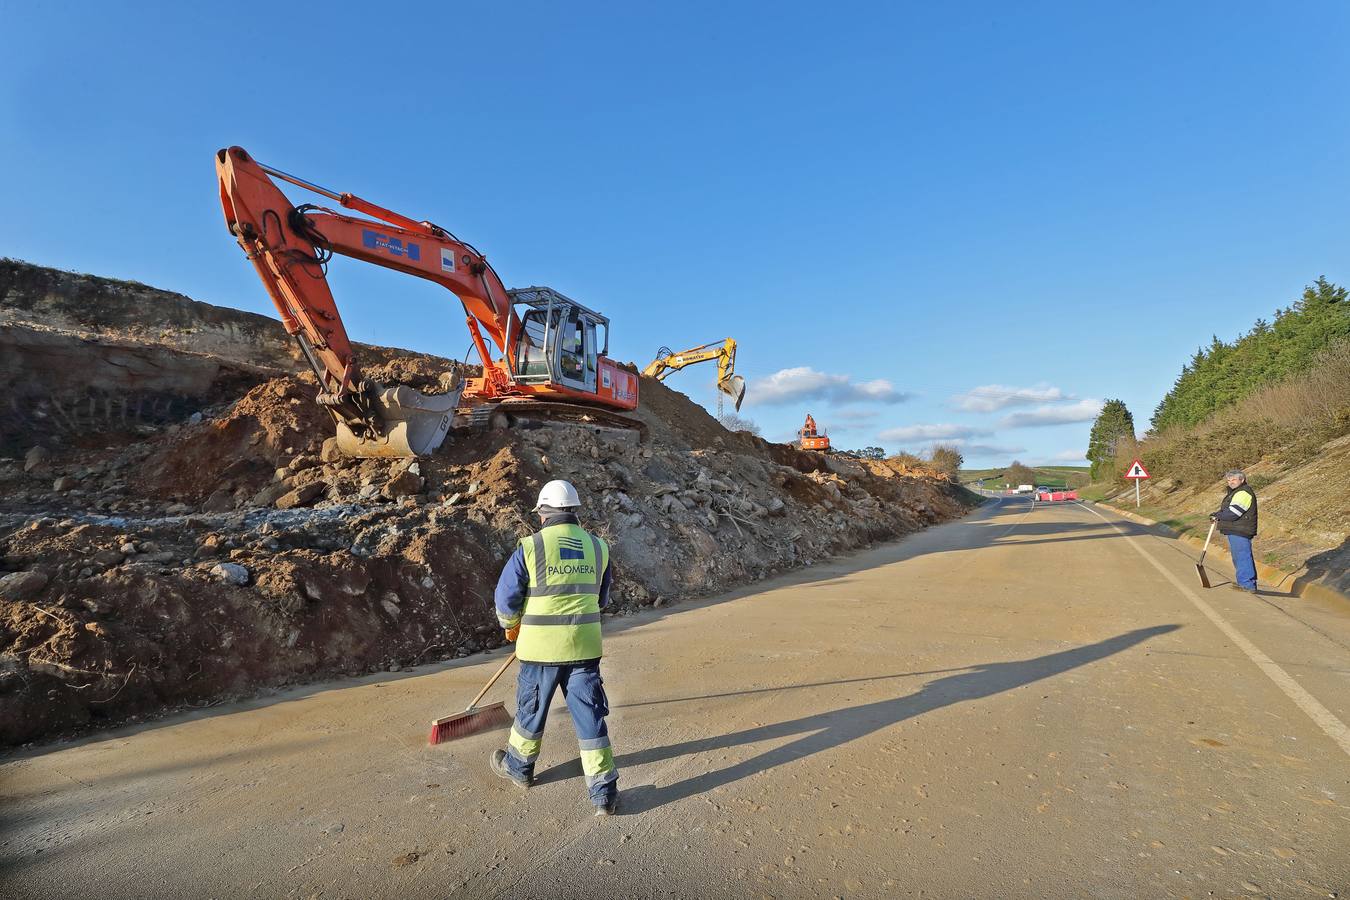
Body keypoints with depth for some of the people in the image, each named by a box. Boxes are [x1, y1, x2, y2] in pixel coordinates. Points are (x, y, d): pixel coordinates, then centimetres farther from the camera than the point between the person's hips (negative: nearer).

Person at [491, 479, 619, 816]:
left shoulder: (530, 547, -11)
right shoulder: (597, 547, 1)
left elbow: (506, 597, -4)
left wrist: (511, 626, 15)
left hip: (541, 647, -2)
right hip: (585, 645, 2)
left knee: (531, 710, 20)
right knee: (590, 716, 9)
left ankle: (518, 767, 42)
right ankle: (604, 792, 14)